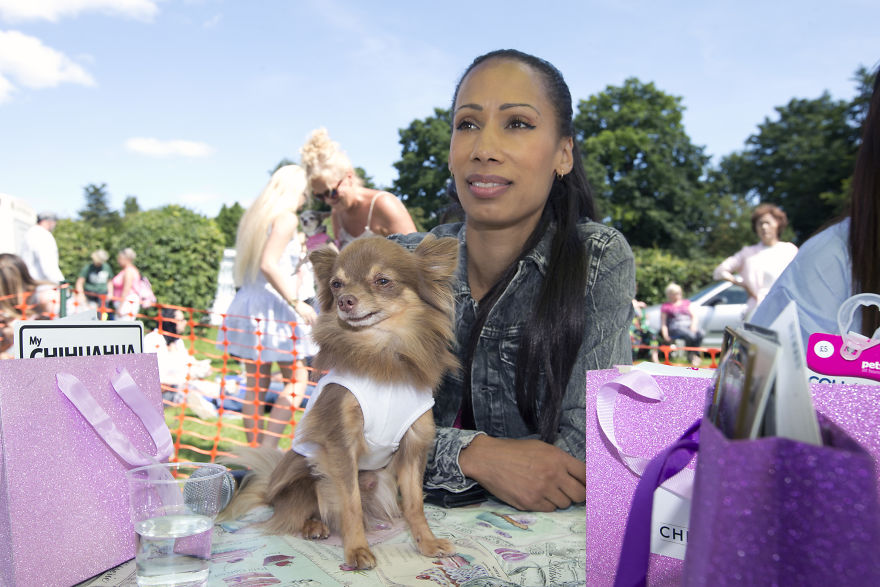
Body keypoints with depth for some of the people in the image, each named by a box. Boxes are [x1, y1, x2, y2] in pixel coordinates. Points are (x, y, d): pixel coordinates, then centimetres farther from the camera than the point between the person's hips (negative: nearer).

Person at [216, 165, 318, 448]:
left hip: (247, 301, 8)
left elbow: (244, 268, 16)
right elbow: (269, 264, -20)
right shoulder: (286, 217, -9)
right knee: (297, 378, 1)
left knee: (256, 382, 11)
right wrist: (296, 302, -18)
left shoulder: (255, 214, 17)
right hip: (272, 305, -8)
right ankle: (267, 451, -5)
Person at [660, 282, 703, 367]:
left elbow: (694, 316, 17)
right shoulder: (666, 306, 15)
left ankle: (695, 354, -14)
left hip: (689, 326, 3)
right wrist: (665, 336, -7)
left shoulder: (686, 302, 25)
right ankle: (691, 355, -14)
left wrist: (693, 325, -6)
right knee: (690, 335, -36)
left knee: (700, 334, -32)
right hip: (675, 327, -3)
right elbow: (663, 324, 9)